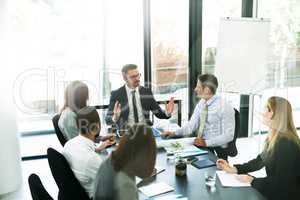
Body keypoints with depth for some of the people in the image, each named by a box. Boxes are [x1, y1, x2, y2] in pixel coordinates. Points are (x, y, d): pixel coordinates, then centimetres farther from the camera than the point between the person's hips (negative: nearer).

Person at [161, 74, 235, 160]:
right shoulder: (201, 103, 6)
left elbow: (228, 135, -16)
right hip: (199, 144, 6)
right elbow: (192, 125, 5)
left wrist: (206, 142, -24)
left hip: (217, 150, -6)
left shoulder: (225, 108, -15)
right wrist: (174, 133, -9)